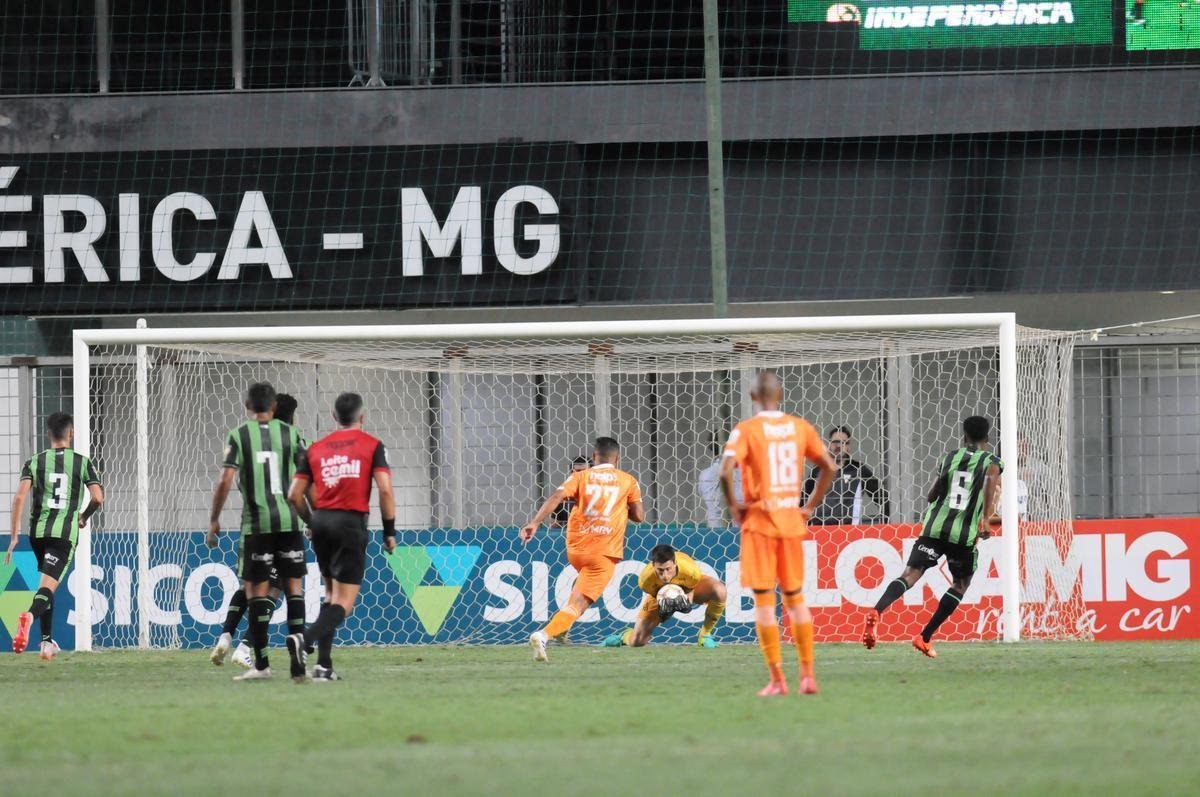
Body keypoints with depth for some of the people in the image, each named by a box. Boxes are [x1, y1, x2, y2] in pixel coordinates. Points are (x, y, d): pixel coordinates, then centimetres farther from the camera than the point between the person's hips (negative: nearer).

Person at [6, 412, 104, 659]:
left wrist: (14, 535, -4)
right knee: (47, 587, -12)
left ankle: (47, 641, 23)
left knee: (48, 584, 22)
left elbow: (20, 496, -5)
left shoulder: (35, 462, 6)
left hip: (37, 531, 3)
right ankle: (30, 615, -44)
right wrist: (83, 517, 17)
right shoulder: (82, 462, 4)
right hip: (65, 532, -3)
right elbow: (97, 497, -5)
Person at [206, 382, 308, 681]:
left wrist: (213, 520, 2)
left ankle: (261, 664, -3)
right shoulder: (290, 434, 5)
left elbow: (225, 481, -8)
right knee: (293, 587, 9)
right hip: (289, 520, 2)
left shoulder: (238, 436, -1)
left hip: (256, 523, -2)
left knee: (256, 590, 1)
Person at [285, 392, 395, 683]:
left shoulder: (316, 449, 12)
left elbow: (295, 494, 9)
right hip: (351, 523, -5)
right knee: (343, 603, -6)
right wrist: (389, 531, 0)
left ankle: (324, 664, 10)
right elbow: (385, 489, -8)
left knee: (331, 595, 19)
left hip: (321, 520, 5)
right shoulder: (372, 445, 1)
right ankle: (305, 639, -32)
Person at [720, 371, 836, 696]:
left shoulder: (746, 430, -9)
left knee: (763, 598, 0)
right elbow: (829, 467, 5)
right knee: (795, 596, 14)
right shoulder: (800, 427, 4)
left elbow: (726, 472, -21)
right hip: (792, 522, 4)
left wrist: (734, 506, -6)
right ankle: (807, 675, 10)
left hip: (759, 522, -4)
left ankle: (777, 679, -4)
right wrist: (811, 505, 11)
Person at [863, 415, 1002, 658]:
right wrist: (985, 519, -17)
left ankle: (877, 611, -35)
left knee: (911, 574, -7)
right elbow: (991, 483, -16)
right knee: (961, 584, 18)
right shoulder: (991, 461, 6)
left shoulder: (950, 458, 15)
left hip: (934, 527, 2)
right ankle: (924, 638, 12)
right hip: (965, 534, -2)